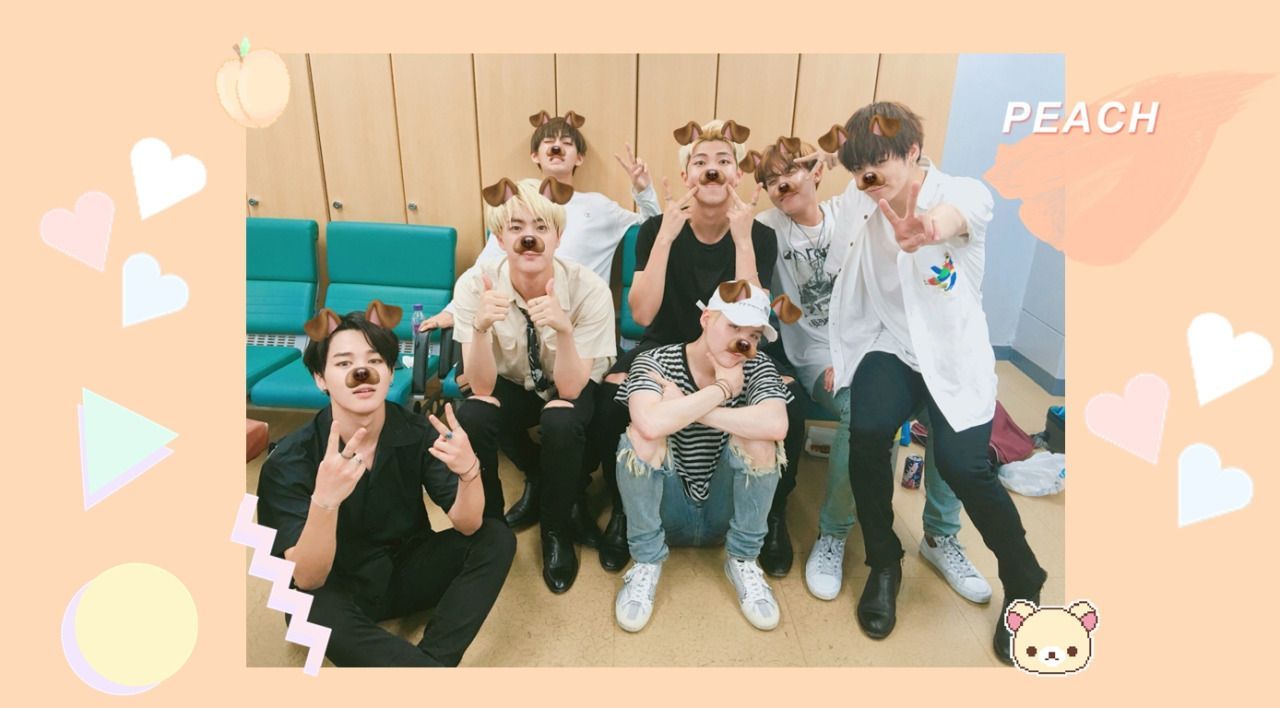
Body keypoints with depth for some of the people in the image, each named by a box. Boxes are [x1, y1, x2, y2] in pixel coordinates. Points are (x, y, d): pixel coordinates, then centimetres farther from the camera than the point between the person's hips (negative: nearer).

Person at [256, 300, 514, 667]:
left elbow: (467, 525, -16)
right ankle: (430, 665, -21)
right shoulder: (288, 460, -21)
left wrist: (469, 470, -38)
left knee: (496, 537, -17)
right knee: (315, 611, -36)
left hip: (407, 571, 4)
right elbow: (307, 579, -27)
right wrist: (325, 501, -46)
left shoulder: (416, 433, -14)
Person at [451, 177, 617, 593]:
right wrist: (481, 326, -44)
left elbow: (570, 389, -28)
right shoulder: (475, 285, -22)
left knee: (562, 422, -34)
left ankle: (556, 530, -5)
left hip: (571, 388, -1)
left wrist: (564, 329, -46)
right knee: (470, 417, -30)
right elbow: (482, 387, -25)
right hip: (511, 385, 2)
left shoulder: (588, 289, -26)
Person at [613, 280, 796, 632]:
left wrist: (684, 408, -28)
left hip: (726, 511, 2)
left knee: (757, 436, -25)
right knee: (641, 436, -29)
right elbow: (652, 424, -36)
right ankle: (647, 563, -7)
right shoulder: (656, 362, -14)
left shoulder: (758, 368, -7)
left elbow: (776, 425, -30)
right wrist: (723, 388, -25)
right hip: (666, 509, -1)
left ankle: (741, 561, -2)